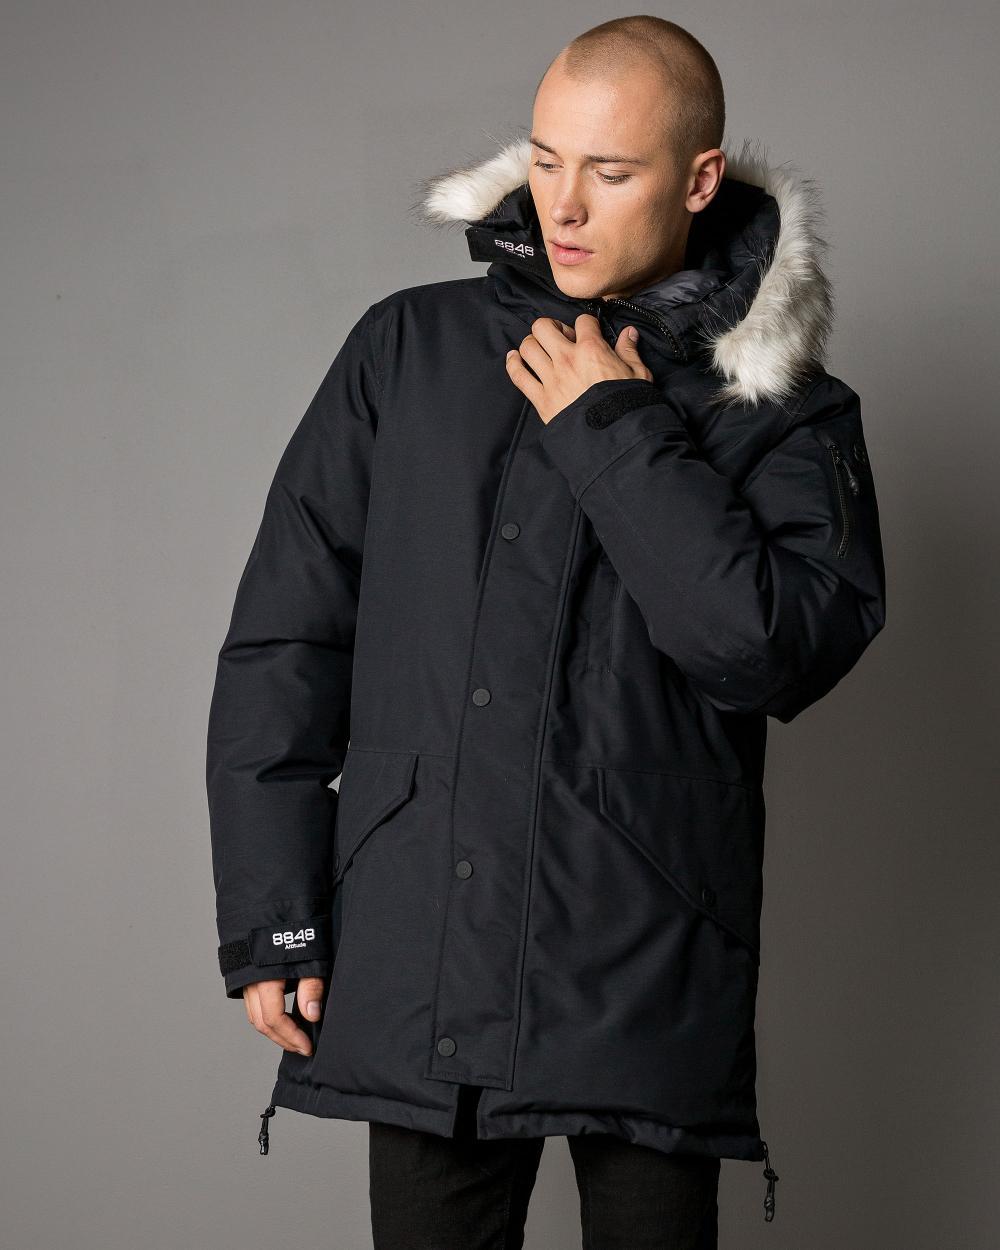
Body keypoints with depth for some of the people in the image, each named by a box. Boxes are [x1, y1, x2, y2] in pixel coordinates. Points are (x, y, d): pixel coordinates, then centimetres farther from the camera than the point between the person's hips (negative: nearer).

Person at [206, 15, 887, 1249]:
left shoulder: (783, 413, 2)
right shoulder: (409, 350, 8)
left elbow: (783, 647, -16)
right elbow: (280, 642, 7)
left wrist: (618, 437, -11)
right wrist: (269, 918, 1)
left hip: (649, 986, -1)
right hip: (416, 975, 2)